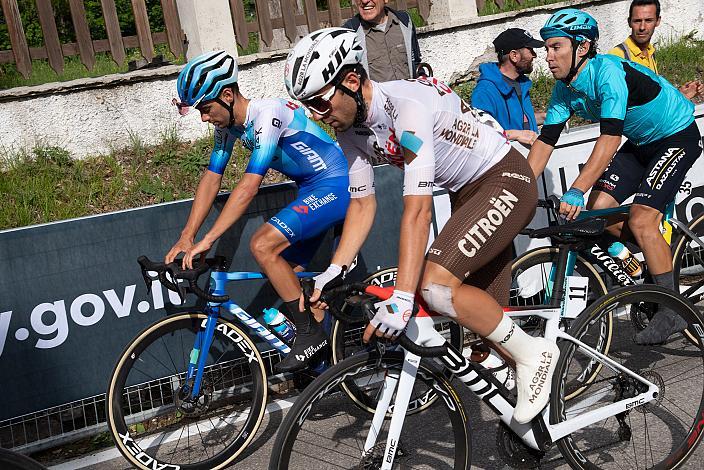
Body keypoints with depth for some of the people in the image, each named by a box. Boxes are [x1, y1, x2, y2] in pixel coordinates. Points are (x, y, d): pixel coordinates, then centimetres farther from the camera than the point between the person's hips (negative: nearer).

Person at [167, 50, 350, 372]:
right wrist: (186, 237, -3)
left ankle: (311, 334, -11)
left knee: (262, 245, -22)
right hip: (311, 191, 10)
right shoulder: (228, 125, 2)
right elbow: (211, 179, 4)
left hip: (334, 186, -10)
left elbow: (249, 186, -30)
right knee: (286, 275, 7)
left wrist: (206, 240, -30)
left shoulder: (267, 113, -25)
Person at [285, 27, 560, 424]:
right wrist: (335, 270, -8)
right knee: (484, 317, 7)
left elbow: (418, 211, -35)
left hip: (507, 179, -9)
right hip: (469, 192, 9)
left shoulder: (407, 105, -30)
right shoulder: (351, 130, -4)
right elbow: (363, 203, 3)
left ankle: (532, 353, -7)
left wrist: (401, 300, -38)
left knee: (434, 285, -25)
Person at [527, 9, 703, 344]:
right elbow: (545, 141, -5)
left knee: (640, 219, -19)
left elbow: (610, 137, -40)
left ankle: (672, 311, -5)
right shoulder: (564, 89, -7)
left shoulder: (608, 71, -31)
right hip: (641, 142, 8)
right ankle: (656, 261, 14)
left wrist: (575, 192, -48)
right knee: (598, 207, -7)